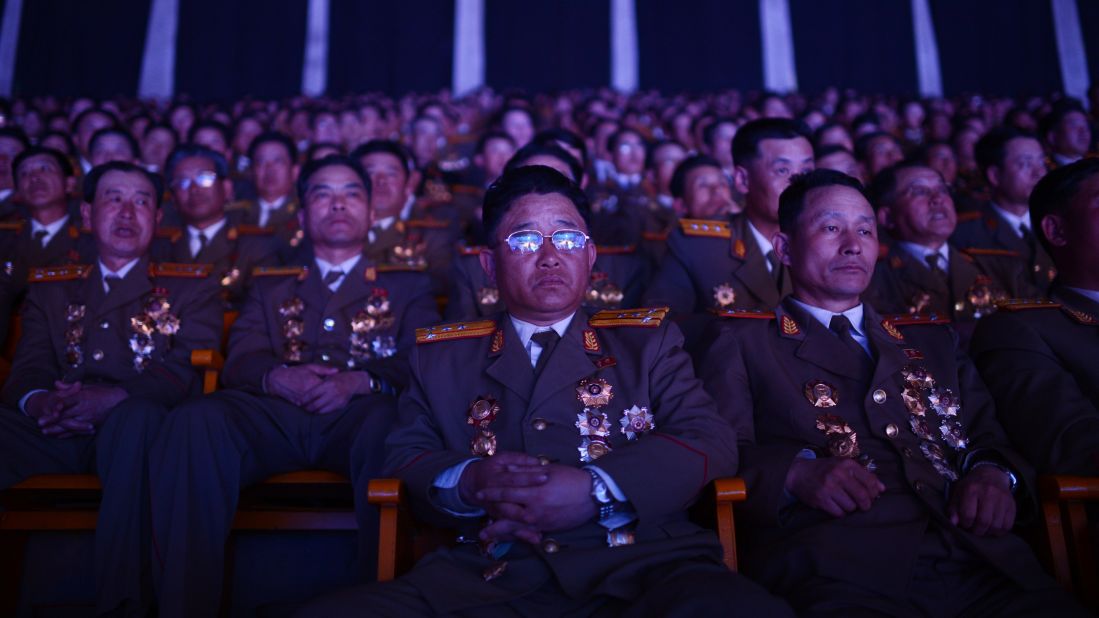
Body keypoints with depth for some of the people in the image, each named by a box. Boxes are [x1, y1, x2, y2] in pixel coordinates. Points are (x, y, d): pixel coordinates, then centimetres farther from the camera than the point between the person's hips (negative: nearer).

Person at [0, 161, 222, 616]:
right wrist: (38, 401, -14)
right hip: (55, 431, 3)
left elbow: (188, 372, -1)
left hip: (137, 424, -3)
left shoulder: (192, 286, 14)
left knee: (140, 416, -38)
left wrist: (113, 398, -20)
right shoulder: (50, 288, 24)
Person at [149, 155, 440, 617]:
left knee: (388, 425, -39)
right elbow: (240, 361, 15)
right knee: (196, 421, -31)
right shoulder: (270, 285, 30)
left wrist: (360, 380, -14)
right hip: (275, 413, 2)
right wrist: (279, 378, -11)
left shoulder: (407, 284, 24)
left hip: (360, 414, -2)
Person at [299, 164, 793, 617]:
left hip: (639, 568, 0)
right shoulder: (441, 353, 21)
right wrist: (468, 481, -9)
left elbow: (712, 441, 6)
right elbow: (404, 456, 15)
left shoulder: (647, 339, 17)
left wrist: (597, 488, -11)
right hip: (485, 578, 1)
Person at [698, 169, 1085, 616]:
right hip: (841, 571, -4)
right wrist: (796, 471, -18)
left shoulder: (932, 340, 26)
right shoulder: (743, 342, 12)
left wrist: (994, 474, -3)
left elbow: (991, 438, 20)